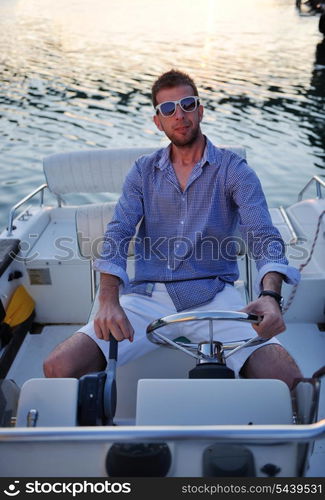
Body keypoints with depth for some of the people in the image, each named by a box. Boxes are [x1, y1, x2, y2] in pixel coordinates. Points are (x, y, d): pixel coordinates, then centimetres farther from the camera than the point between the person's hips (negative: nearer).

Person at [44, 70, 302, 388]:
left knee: (287, 380, -23)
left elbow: (263, 236, -8)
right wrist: (109, 301, -20)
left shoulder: (233, 169, 4)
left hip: (212, 295, -1)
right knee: (58, 368, -17)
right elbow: (117, 234, -1)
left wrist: (270, 295, -30)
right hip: (147, 296, 2)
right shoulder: (143, 171, 11)